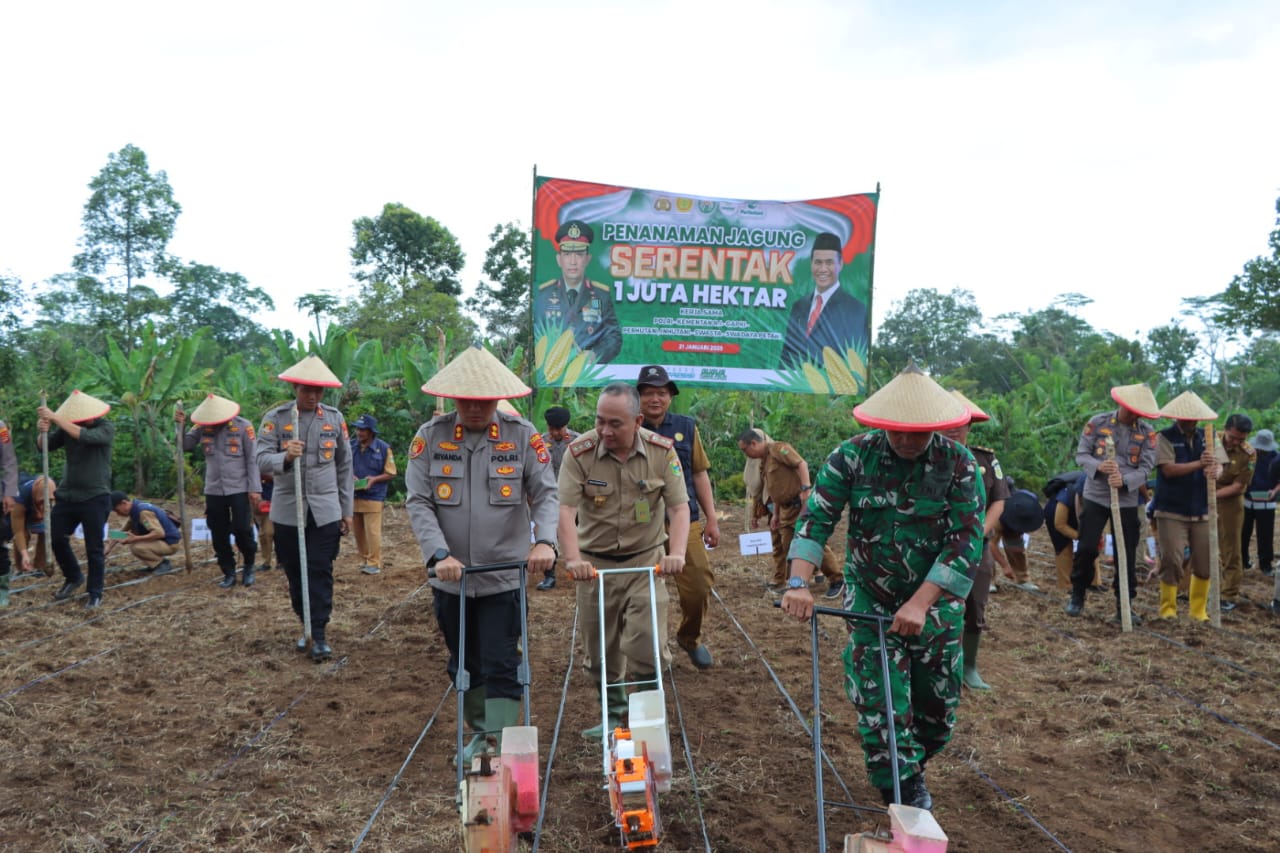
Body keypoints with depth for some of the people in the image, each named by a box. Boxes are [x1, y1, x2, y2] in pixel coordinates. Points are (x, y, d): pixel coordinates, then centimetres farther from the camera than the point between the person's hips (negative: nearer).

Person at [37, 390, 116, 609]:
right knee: (57, 538, 9)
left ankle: (95, 594, 13)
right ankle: (73, 577, 34)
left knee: (94, 548, 0)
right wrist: (43, 431, -19)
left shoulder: (106, 428, -11)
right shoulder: (68, 427, 2)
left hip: (95, 497, -5)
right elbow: (46, 447, 1)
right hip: (67, 495, 5)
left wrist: (55, 418, -30)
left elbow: (85, 436, -30)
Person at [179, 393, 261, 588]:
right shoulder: (202, 427, 3)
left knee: (242, 529, -5)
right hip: (213, 490, 4)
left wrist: (254, 488, -10)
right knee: (219, 535, 8)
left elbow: (252, 460, -7)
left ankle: (249, 566, 20)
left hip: (239, 489, -4)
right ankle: (229, 573, 20)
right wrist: (180, 426, -13)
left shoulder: (243, 426, -7)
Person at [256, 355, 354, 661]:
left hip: (325, 511, 0)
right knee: (294, 572, 10)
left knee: (321, 572, -2)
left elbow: (344, 467, 9)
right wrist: (285, 457, -32)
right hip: (287, 511, 0)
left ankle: (319, 634, 5)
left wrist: (347, 510, 8)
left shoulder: (335, 418, 3)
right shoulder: (275, 418, -1)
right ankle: (307, 625, 27)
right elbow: (262, 461, -10)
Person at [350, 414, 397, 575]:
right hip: (354, 496, 4)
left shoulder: (383, 448, -4)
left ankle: (374, 563, 1)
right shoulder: (351, 446, 5)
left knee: (372, 531, -7)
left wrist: (375, 479, -17)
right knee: (359, 531, 10)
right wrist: (349, 475, -7)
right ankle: (365, 559, 22)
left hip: (373, 497, -4)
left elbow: (391, 474, -1)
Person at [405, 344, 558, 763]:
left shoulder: (522, 435, -7)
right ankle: (479, 732, 38)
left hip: (504, 575, -3)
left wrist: (545, 541, -27)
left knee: (501, 665, -1)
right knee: (464, 664, 18)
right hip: (450, 576, 3)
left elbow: (547, 495, -9)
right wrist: (439, 554, -21)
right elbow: (418, 502, -8)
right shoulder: (431, 435, -4)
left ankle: (502, 744, 11)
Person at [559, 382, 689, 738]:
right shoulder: (579, 452, -13)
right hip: (595, 562, 1)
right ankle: (613, 714, 31)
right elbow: (566, 510, -19)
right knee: (601, 650, 10)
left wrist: (677, 553, -27)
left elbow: (679, 507, -11)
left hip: (646, 560, 0)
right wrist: (573, 558, -33)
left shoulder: (662, 451, -9)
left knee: (647, 645, -7)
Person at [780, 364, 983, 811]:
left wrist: (920, 604, -26)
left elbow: (966, 542, -17)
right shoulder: (852, 455, -11)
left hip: (936, 602, 1)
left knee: (938, 708, 13)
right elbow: (817, 518, -13)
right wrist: (799, 583, -26)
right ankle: (909, 807, 13)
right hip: (871, 602, -1)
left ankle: (909, 769, 44)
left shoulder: (959, 464, -13)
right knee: (882, 710, -4)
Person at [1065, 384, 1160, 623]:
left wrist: (1124, 480, -27)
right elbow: (1081, 454, -4)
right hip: (1095, 496, -1)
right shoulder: (1097, 422, -4)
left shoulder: (1147, 433, -2)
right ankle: (1077, 596, 18)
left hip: (1127, 501, 1)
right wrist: (1098, 466, -25)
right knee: (1087, 548, -2)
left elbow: (1146, 467, -8)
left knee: (1127, 555, 5)